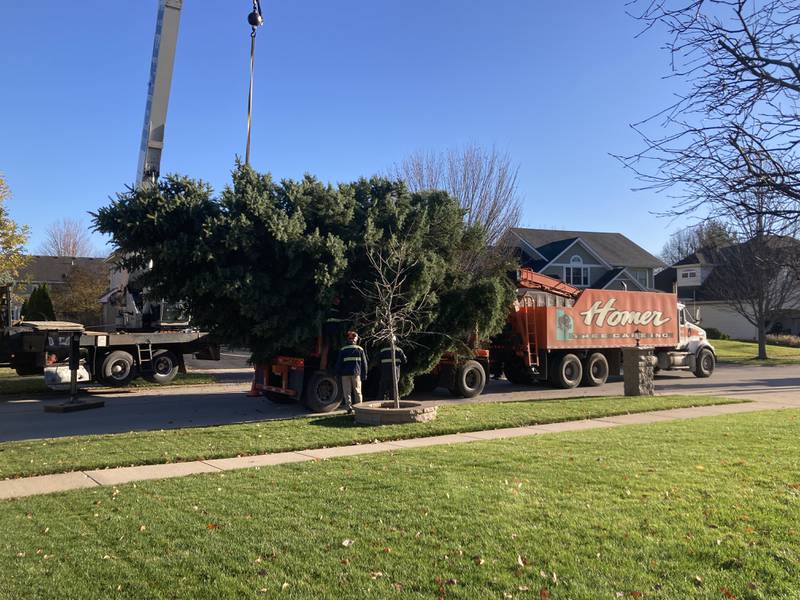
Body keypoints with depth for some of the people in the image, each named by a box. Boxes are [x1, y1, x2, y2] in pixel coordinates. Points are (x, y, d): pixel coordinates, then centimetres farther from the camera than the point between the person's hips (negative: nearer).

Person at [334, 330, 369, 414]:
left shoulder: (342, 350, 6)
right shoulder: (360, 349, 6)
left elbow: (339, 363, 7)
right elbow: (364, 363, 5)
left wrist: (338, 373, 13)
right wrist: (364, 375, 8)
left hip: (345, 373, 0)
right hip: (356, 373, 0)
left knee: (347, 392, 4)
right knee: (357, 391, 6)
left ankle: (349, 408, -2)